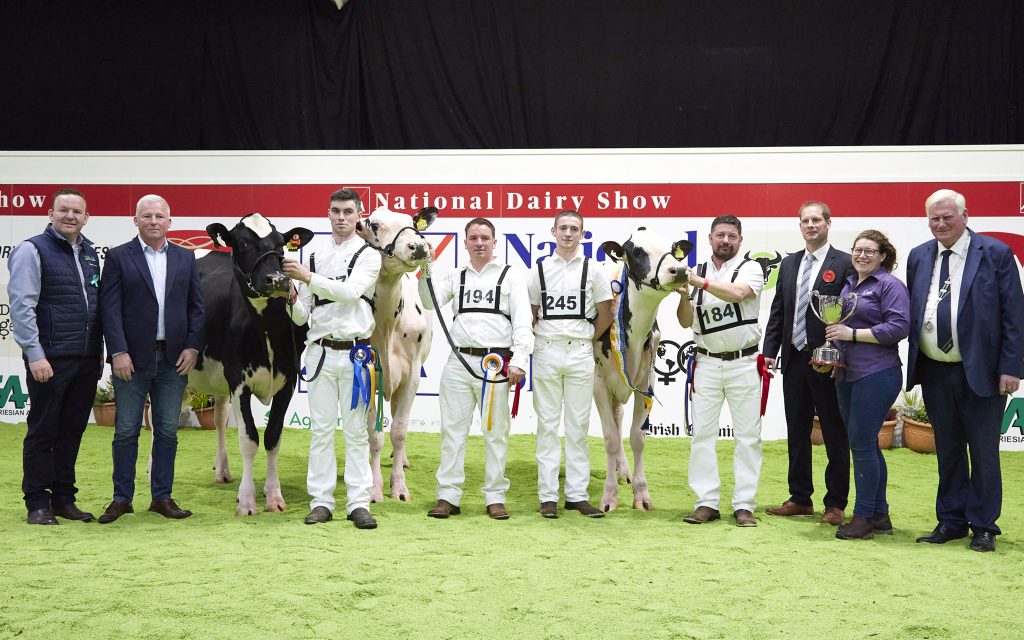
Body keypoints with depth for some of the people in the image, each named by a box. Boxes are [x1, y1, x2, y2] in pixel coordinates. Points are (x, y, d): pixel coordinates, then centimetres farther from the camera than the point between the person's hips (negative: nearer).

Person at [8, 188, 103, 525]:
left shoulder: (89, 252, 14)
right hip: (50, 360, -6)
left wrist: (99, 351, 12)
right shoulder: (32, 250, -6)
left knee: (72, 431, 12)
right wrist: (34, 354, -17)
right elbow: (21, 305, -12)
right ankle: (37, 504, 12)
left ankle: (63, 498, 21)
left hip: (87, 359, 6)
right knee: (42, 432, 3)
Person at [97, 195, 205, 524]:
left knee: (167, 431, 8)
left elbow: (197, 307, 9)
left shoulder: (185, 258, 10)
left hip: (174, 359, 3)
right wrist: (118, 352, -13)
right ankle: (122, 498, 13)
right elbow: (110, 308, -5)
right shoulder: (118, 257, 1)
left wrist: (192, 347, -2)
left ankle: (162, 497, 17)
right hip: (132, 359, -3)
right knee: (126, 431, 3)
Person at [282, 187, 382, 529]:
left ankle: (359, 504, 3)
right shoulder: (314, 257, 12)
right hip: (320, 351, 3)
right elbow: (301, 317, 11)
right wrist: (292, 300, -10)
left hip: (354, 353, -3)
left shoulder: (368, 255, 2)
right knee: (320, 429, 3)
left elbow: (351, 291, -17)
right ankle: (321, 502, 9)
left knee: (356, 431, 1)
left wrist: (309, 278, -22)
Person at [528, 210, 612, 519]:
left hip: (580, 354, 0)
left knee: (578, 425, 3)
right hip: (546, 353, 0)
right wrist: (542, 338, 2)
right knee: (547, 424, 2)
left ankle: (577, 494, 9)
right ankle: (548, 495, 5)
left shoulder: (594, 270, 4)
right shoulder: (539, 270, 6)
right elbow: (531, 314, 10)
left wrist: (586, 340, 8)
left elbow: (605, 315, 8)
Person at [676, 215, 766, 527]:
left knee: (748, 436, 0)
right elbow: (685, 322, 5)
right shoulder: (697, 273, 9)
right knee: (702, 433, 0)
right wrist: (684, 295, -14)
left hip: (743, 364, -3)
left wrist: (700, 282, -32)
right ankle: (706, 503, 6)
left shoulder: (750, 268, 0)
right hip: (707, 363, 3)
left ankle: (744, 505, 6)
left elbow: (738, 293, -23)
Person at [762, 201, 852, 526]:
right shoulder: (788, 263, 13)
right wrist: (770, 350, 5)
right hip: (794, 359, 6)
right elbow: (778, 310, 13)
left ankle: (835, 504, 12)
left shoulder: (844, 264, -6)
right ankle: (800, 498, 22)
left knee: (834, 435, 4)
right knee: (796, 433, 12)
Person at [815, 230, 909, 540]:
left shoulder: (890, 285, -6)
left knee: (862, 443, -7)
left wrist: (852, 333, -16)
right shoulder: (848, 285, 16)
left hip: (877, 375, -8)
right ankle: (879, 515, 19)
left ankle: (864, 516, 2)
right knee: (865, 445, 11)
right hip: (847, 375, 8)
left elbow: (899, 327, -17)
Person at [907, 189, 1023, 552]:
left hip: (980, 372, -4)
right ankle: (951, 522, 24)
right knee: (947, 450, 13)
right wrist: (913, 366, 6)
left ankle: (983, 527, 16)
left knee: (983, 452, 5)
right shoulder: (919, 257, 8)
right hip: (935, 372, 4)